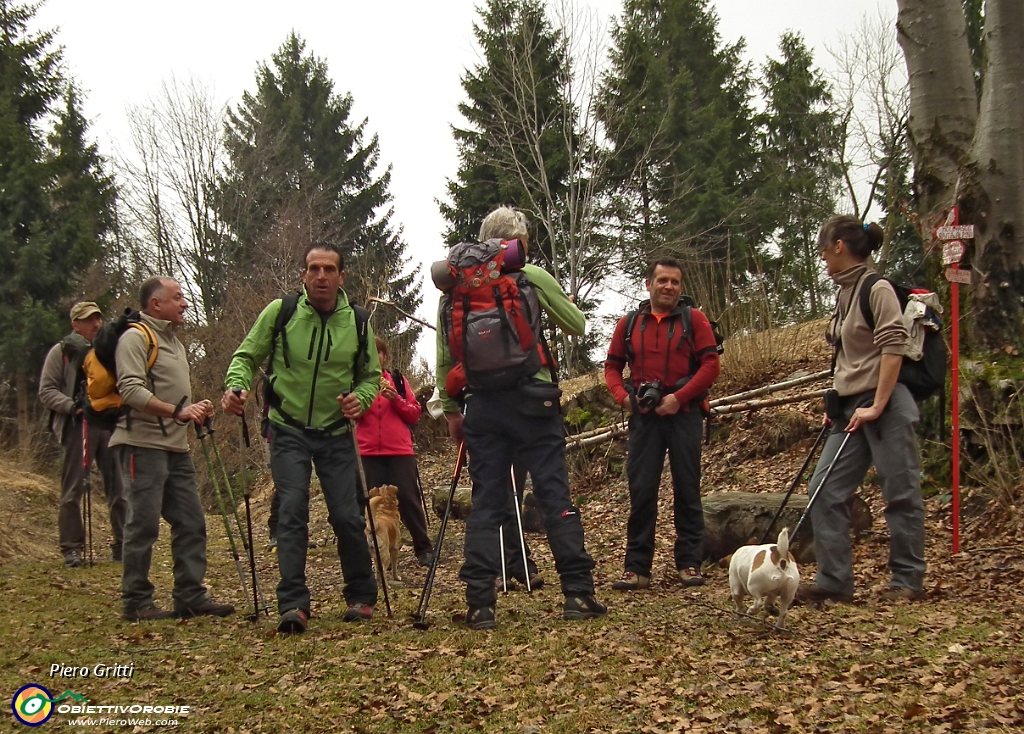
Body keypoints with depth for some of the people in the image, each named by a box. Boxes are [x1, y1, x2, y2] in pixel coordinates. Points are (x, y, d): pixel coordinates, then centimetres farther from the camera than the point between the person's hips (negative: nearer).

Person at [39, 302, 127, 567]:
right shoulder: (62, 351, 4)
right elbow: (47, 391, -1)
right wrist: (72, 406, -16)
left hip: (110, 425, 4)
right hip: (78, 426, -4)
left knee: (119, 488, 2)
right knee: (73, 489, -1)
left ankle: (122, 545, 9)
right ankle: (72, 548, 6)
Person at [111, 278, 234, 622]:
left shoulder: (174, 341, 22)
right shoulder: (135, 338, -7)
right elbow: (132, 391, -19)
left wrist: (195, 410, 9)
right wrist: (177, 411, -26)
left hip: (177, 447, 9)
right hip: (144, 445, -9)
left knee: (191, 522, 7)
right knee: (144, 524, -6)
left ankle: (190, 596, 13)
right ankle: (136, 602, 2)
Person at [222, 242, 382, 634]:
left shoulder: (357, 322, -1)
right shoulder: (279, 312, -7)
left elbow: (371, 375, 8)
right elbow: (247, 356, 2)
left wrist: (360, 399, -13)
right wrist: (236, 386, -19)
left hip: (336, 433, 1)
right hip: (289, 430, -1)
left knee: (347, 516, -1)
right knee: (292, 511, -12)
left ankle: (361, 597, 18)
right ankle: (293, 605, -9)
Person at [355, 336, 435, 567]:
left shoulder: (398, 380, 12)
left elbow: (415, 414, 7)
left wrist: (396, 399, -9)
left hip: (400, 451, 0)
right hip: (369, 453, 0)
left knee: (408, 499, -2)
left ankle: (424, 549, 5)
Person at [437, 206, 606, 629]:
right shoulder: (532, 278, 0)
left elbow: (445, 358, 8)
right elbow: (577, 327, 9)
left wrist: (450, 410, 14)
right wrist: (561, 302, 30)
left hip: (481, 404, 3)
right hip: (531, 400, -3)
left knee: (485, 504, 5)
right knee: (556, 497, 1)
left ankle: (480, 605, 1)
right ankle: (578, 594, 1)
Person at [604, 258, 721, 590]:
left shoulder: (693, 320, 4)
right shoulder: (629, 324, 11)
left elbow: (710, 364, -3)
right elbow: (612, 366, 14)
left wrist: (679, 397, -13)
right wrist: (623, 396, -5)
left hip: (683, 413, -2)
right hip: (644, 416, 2)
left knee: (687, 489, 2)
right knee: (641, 491, -1)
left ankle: (689, 563, 8)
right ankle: (637, 568, 3)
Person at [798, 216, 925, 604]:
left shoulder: (877, 289, -10)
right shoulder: (845, 293, 16)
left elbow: (892, 347, -17)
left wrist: (877, 406, -20)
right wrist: (838, 402, 16)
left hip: (886, 404, -9)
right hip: (852, 408, 9)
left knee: (900, 492, 0)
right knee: (825, 488, 2)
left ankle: (907, 579, 10)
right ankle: (834, 579, 3)